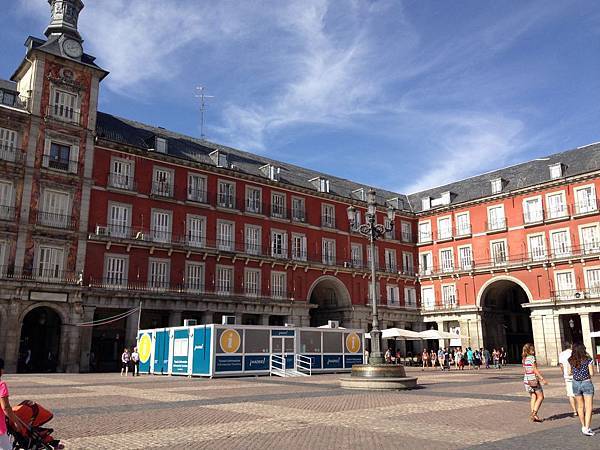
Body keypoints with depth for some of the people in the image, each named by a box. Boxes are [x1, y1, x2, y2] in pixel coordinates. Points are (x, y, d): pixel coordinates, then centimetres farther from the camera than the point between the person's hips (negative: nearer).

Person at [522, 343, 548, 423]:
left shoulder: (524, 359, 11)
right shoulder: (532, 357, -13)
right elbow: (535, 370, -16)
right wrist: (542, 378, -17)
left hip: (527, 380, 7)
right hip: (533, 380, -7)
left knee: (533, 397, 10)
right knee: (540, 397, 2)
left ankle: (533, 414, 7)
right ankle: (534, 413, -6)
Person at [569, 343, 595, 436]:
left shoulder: (571, 361, -3)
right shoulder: (588, 360, -11)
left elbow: (570, 372, 2)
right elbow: (591, 373, -9)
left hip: (576, 383, 4)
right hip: (587, 383, -4)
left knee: (580, 406, 17)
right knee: (589, 407, 0)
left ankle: (584, 427, 26)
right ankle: (587, 428, -10)